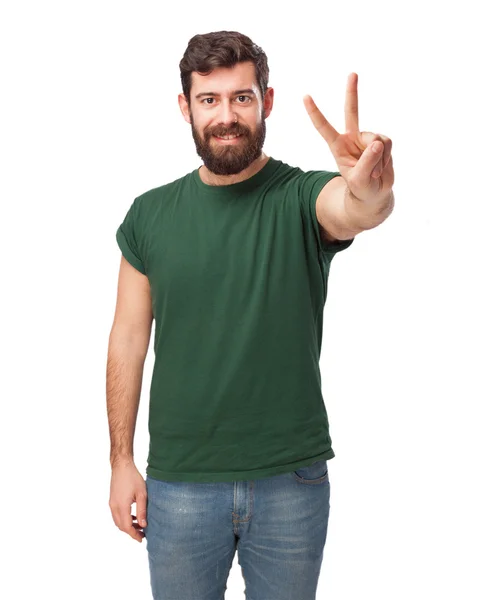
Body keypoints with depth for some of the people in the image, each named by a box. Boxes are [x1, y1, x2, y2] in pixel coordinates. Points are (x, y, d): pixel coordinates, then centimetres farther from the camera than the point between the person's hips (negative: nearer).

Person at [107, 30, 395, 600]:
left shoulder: (303, 199, -8)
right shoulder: (149, 215, -1)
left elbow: (357, 212, -31)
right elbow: (129, 339, 3)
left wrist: (371, 191, -56)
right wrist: (121, 461, 2)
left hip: (292, 480, -1)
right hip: (179, 483, 1)